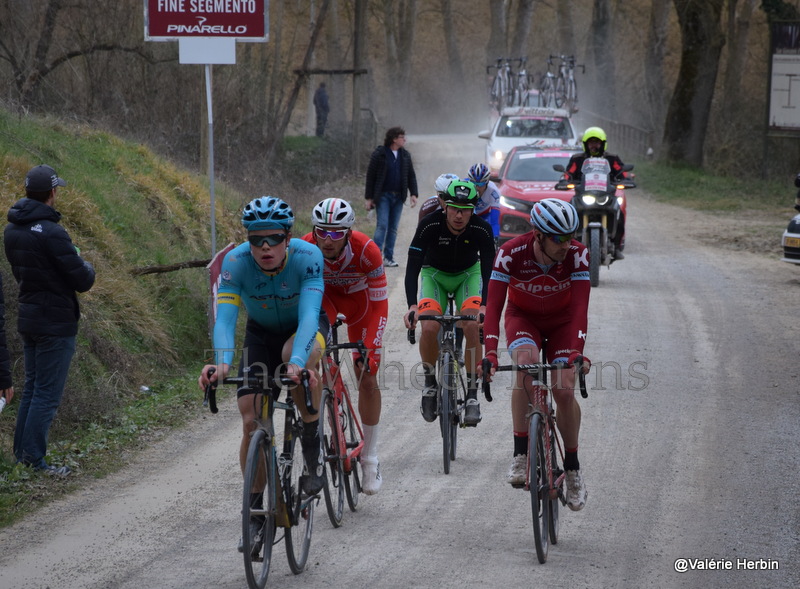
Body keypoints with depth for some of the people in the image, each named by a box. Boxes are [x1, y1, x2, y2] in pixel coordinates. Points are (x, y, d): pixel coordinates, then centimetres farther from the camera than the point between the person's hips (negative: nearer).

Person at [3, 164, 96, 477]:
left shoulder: (11, 230, 5)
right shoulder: (51, 233, -22)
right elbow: (83, 281, -18)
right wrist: (86, 266, 5)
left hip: (28, 319, 8)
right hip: (55, 323, -8)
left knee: (31, 388, 17)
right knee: (47, 394, -3)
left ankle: (22, 453, 21)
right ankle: (34, 460, -2)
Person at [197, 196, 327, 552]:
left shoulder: (307, 257, -33)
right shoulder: (236, 262, -28)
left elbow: (308, 314, -43)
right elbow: (225, 317, -36)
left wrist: (297, 362, -60)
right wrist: (222, 362, -55)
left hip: (308, 327, -2)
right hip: (261, 332, 2)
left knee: (295, 356, -39)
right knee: (251, 421, -10)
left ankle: (313, 441, -15)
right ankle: (255, 512, 4)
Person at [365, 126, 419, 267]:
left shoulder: (405, 155, 9)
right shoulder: (379, 154, -6)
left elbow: (411, 176, 15)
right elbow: (370, 176, -4)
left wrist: (414, 194, 4)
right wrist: (369, 197, -6)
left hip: (398, 197, 5)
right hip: (383, 196, -5)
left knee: (393, 228, 7)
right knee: (382, 226, -13)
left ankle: (389, 258, 12)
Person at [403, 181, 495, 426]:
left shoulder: (482, 229, -26)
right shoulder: (430, 225, -29)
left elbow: (488, 270, -28)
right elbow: (412, 268, -32)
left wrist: (484, 306, -45)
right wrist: (412, 306, -46)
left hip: (468, 274, 0)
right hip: (435, 274, 0)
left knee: (473, 325, -26)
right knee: (430, 326, -26)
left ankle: (472, 394, -15)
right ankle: (430, 382, 0)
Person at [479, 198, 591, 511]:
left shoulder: (577, 254, -28)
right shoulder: (511, 253, -31)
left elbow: (580, 307, -33)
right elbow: (493, 306, -33)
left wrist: (577, 352, -48)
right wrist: (490, 354, -45)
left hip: (562, 321, 1)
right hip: (523, 317, -1)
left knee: (564, 390, -14)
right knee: (526, 364, -32)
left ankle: (573, 469, 6)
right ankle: (521, 455, -26)